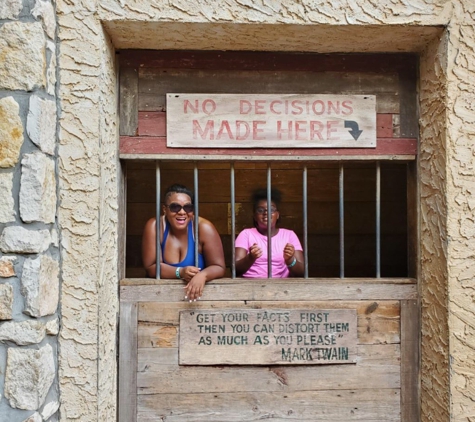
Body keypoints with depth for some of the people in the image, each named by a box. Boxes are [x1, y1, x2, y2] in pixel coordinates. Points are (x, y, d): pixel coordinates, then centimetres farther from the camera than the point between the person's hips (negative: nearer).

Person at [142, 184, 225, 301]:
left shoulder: (204, 228, -11)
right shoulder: (154, 226, -9)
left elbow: (219, 267, -10)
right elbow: (151, 268, -10)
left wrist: (202, 275, -31)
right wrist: (180, 272, -25)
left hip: (199, 292, 1)